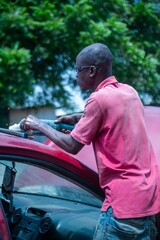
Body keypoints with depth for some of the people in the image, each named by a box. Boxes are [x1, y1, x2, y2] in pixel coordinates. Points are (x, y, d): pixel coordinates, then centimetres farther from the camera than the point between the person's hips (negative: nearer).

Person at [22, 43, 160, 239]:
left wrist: (40, 126, 8)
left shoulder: (99, 98, -12)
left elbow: (72, 146, -4)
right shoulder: (129, 92, 12)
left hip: (125, 201, -8)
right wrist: (78, 119, 23)